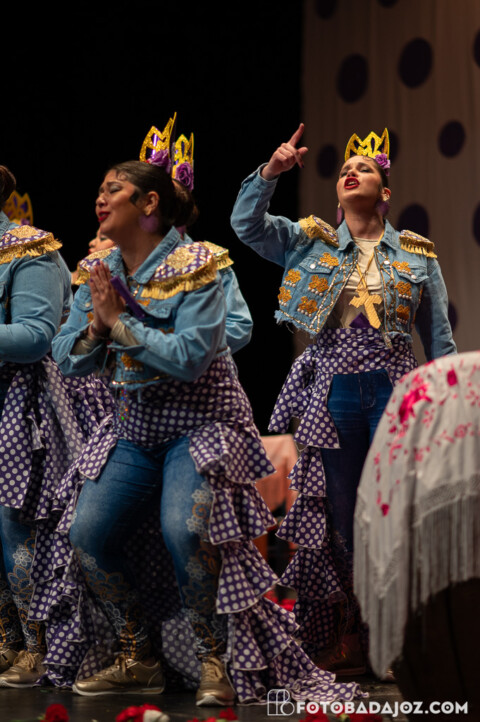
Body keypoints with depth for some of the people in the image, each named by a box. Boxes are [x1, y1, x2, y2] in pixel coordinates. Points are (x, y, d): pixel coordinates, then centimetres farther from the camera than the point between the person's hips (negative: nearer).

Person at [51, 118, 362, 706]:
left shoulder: (192, 266, -12)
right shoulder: (99, 272, 8)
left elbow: (190, 358, -24)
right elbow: (67, 360, 8)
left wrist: (119, 320, -18)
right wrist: (96, 329, -13)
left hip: (200, 425, -6)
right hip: (136, 427, 6)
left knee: (185, 530, -28)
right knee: (87, 534, -11)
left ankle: (216, 661, -7)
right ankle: (138, 659, 8)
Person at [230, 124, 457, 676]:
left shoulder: (417, 255, 11)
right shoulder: (311, 243, 12)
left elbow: (439, 338, 12)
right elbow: (246, 224, 2)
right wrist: (272, 170, -10)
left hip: (395, 389, -1)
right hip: (333, 391, 1)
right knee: (340, 517, 4)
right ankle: (347, 637, 15)